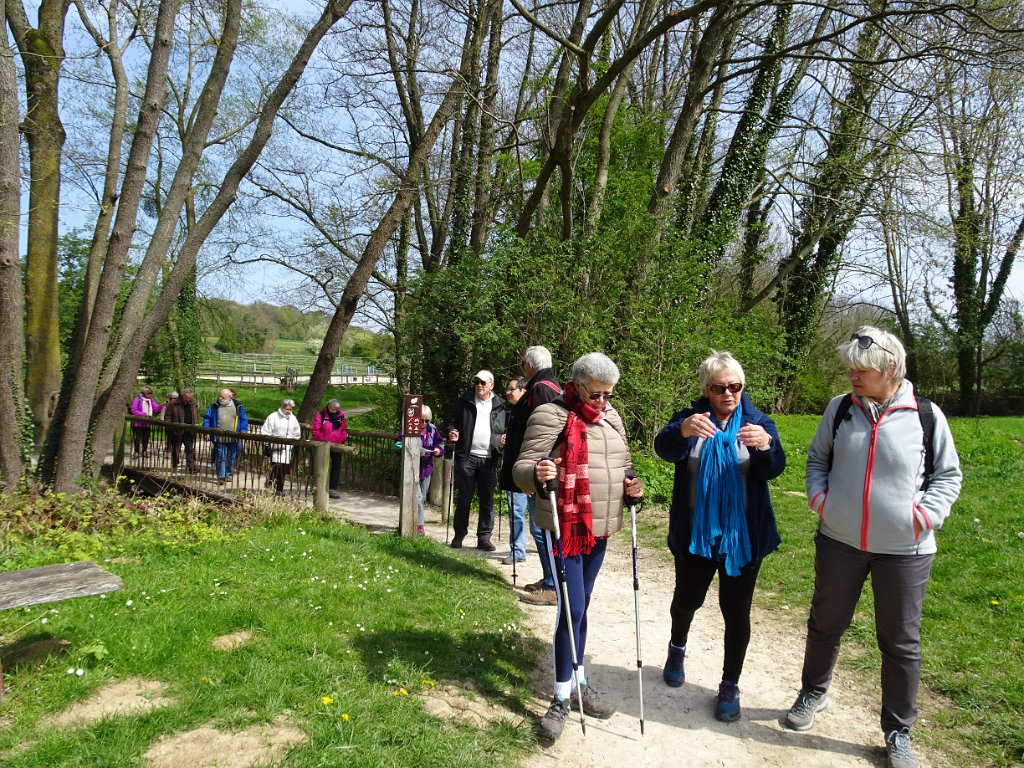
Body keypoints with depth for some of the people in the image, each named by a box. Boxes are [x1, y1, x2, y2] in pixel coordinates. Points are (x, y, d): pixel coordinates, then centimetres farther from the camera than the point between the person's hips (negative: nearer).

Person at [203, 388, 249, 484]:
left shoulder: (238, 407, 3)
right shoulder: (214, 406, 3)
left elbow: (244, 420, 6)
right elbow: (207, 418, 6)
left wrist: (243, 432, -4)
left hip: (233, 439, 1)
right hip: (219, 438, -1)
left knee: (231, 458, 10)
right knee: (220, 457, -3)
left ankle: (228, 475, 24)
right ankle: (221, 476, 1)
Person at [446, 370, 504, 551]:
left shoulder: (500, 405, 5)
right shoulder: (465, 402, 7)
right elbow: (454, 422, 13)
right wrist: (452, 433, -7)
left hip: (488, 459, 0)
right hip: (467, 456, 0)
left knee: (487, 500, 5)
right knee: (463, 498, 6)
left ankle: (484, 537, 13)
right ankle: (459, 535, 16)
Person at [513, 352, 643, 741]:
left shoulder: (610, 417, 10)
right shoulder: (551, 416, -12)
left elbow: (623, 463, 22)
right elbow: (521, 469, -15)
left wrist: (631, 481, 0)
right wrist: (536, 473, -38)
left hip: (599, 528, 7)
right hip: (565, 528, -7)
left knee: (582, 605, 17)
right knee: (572, 607, -7)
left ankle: (578, 682, 31)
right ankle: (562, 698, 8)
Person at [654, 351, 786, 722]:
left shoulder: (759, 423, -1)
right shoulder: (690, 418, -4)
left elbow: (774, 468, -18)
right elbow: (664, 448, -25)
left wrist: (765, 445, -42)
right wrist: (683, 430, -48)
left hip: (742, 537, 0)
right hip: (694, 535, 0)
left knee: (736, 612, 7)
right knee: (687, 600, 17)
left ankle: (730, 685, 26)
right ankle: (677, 649, 47)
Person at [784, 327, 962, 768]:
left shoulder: (926, 417, -8)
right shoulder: (839, 409, -3)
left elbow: (948, 475, 3)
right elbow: (817, 459, 10)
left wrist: (924, 517, -10)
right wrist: (819, 498, -5)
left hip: (904, 551, -2)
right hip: (838, 542, 2)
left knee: (901, 643, 10)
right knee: (825, 626, 17)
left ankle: (898, 732, 29)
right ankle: (812, 694, 41)